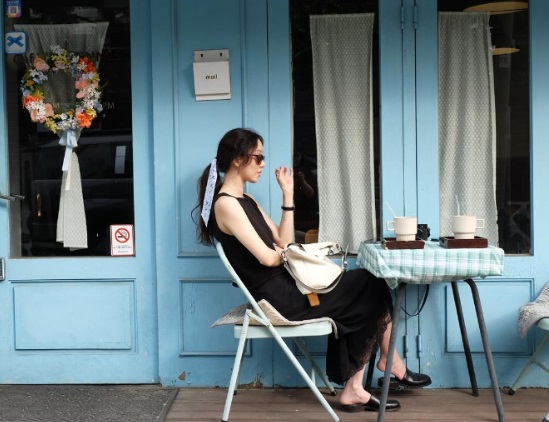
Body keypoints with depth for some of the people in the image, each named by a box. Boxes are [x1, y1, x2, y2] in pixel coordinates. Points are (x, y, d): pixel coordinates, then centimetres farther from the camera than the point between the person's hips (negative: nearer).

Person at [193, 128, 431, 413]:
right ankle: (391, 363, 23)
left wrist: (288, 193, 8)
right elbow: (266, 258, -20)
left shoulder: (245, 201, 15)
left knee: (364, 287, 1)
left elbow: (282, 242, 10)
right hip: (278, 297, -10)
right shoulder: (226, 204, -16)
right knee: (373, 289, -2)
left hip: (283, 288, 10)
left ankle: (353, 389, 3)